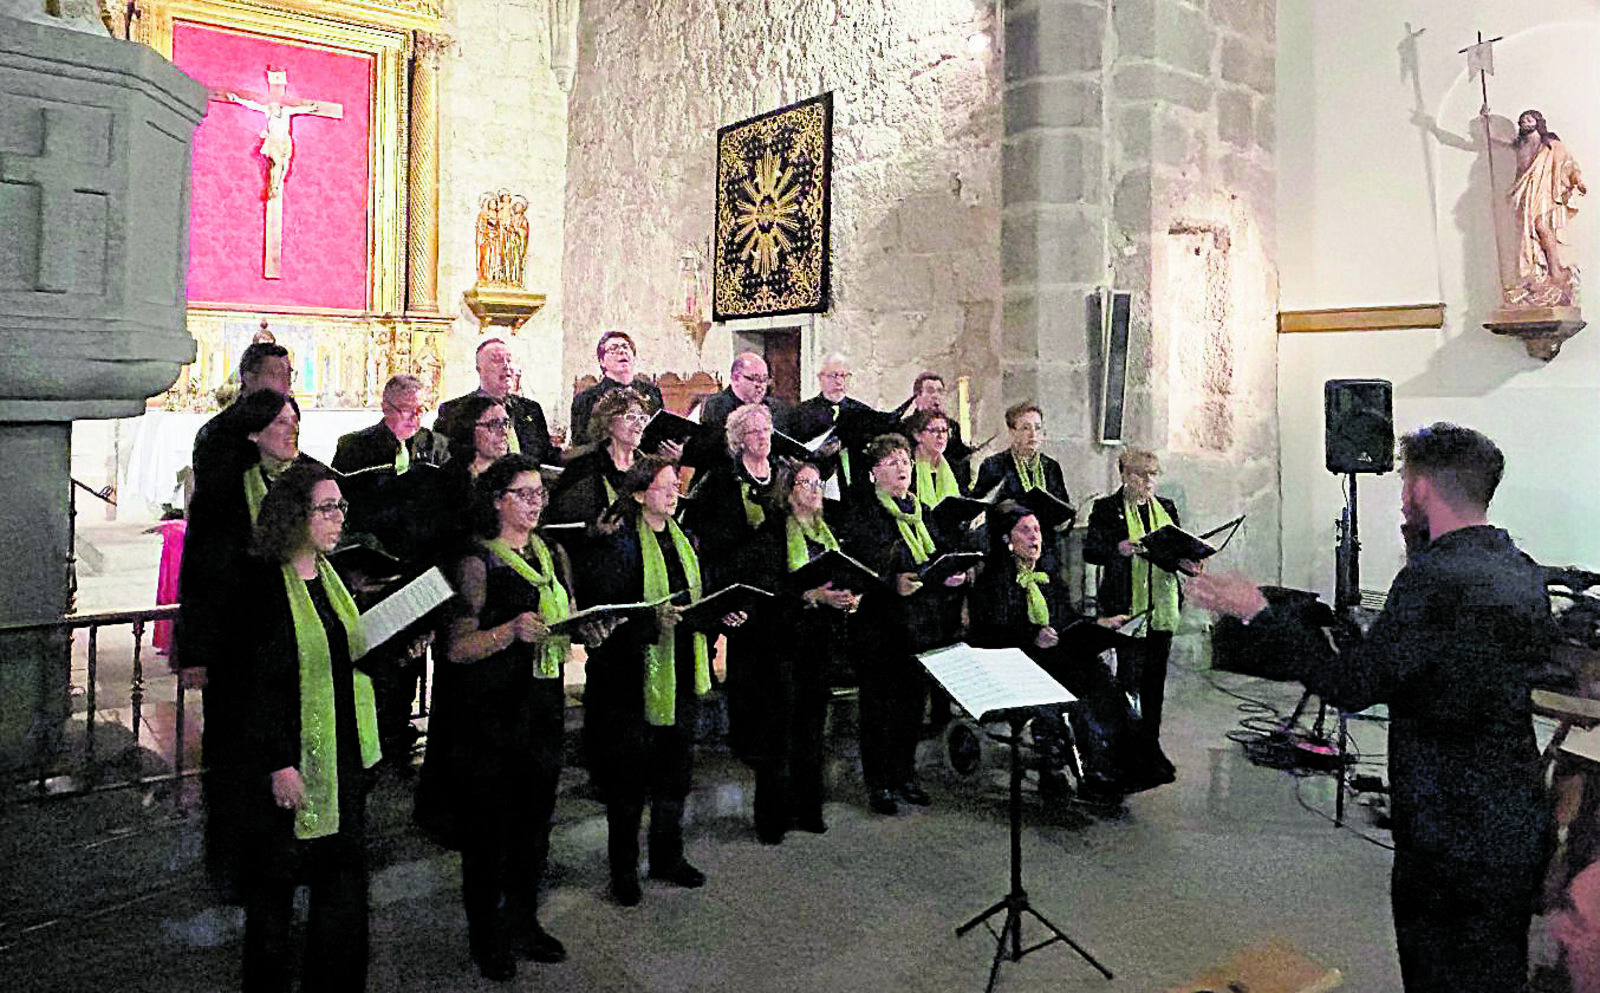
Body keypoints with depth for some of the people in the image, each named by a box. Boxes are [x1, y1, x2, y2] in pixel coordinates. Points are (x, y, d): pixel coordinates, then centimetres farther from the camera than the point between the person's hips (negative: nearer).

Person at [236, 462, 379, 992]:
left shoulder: (333, 576, 10)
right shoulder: (262, 582, -13)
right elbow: (259, 681, -16)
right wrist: (278, 764, -18)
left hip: (344, 752, 7)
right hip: (290, 757, -7)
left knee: (345, 872, 12)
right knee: (275, 879, 8)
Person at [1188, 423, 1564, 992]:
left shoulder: (1435, 579, -24)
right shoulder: (1523, 571, 4)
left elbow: (1348, 684, -22)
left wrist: (1257, 613, -15)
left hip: (1455, 839, -8)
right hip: (1518, 823, 9)